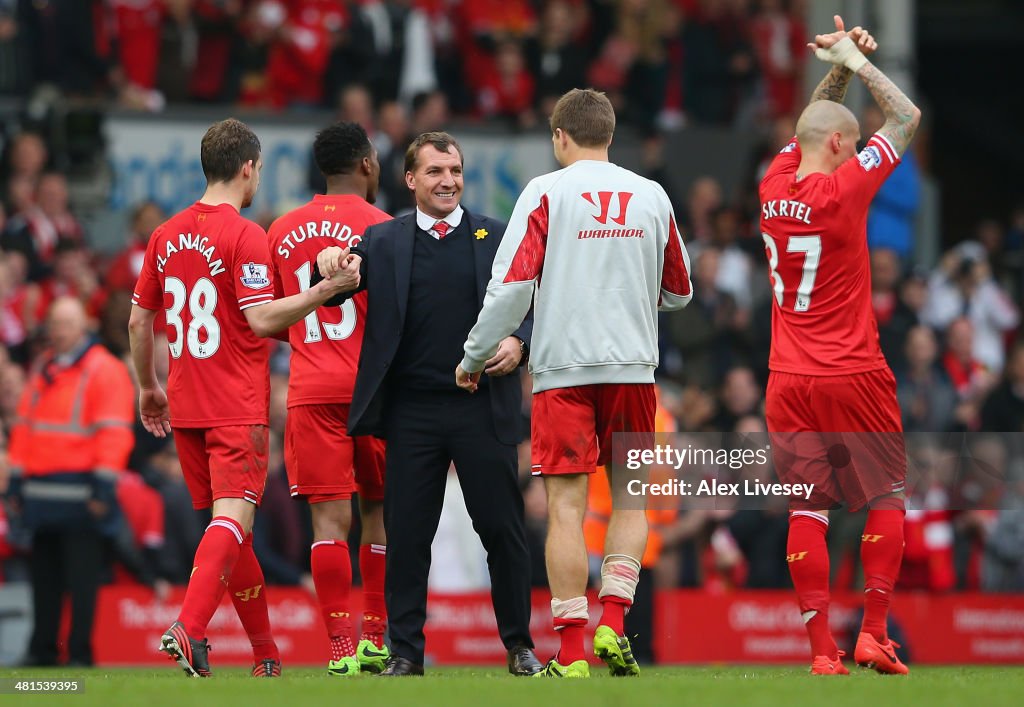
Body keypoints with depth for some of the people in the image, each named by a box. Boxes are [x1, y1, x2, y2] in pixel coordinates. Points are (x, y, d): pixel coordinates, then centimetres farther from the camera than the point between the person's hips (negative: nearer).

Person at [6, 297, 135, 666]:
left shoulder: (104, 370, -3)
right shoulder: (42, 369, 20)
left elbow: (114, 431, -9)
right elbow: (24, 424, 21)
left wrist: (104, 485, -15)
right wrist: (17, 477, 14)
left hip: (79, 492, -7)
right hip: (40, 490, 7)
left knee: (81, 576, -4)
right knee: (44, 574, 9)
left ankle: (80, 651, -2)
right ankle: (42, 649, 14)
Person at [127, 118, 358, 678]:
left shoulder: (167, 235, 10)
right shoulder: (244, 236, -10)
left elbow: (139, 321, 15)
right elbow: (261, 319, -18)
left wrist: (149, 389, 25)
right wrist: (326, 290, -15)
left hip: (185, 404, 7)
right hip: (237, 407, -7)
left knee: (230, 525, 14)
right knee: (233, 518, -13)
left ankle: (265, 652, 20)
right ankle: (190, 627, -32)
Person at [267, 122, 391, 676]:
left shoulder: (282, 231, 11)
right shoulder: (380, 227, -3)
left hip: (311, 391, 2)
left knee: (330, 517, -3)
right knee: (380, 512, 11)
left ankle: (342, 646, -12)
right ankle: (376, 639, 12)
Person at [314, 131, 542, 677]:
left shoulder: (499, 237, 7)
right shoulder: (382, 242, 9)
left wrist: (519, 343, -13)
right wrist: (332, 264, -20)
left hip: (483, 407, 0)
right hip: (412, 411, 1)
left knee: (502, 529, 3)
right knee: (406, 534, 2)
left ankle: (519, 646, 13)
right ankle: (405, 650, 9)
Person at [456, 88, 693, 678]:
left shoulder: (546, 192, -3)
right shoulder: (653, 197, 8)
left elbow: (511, 282, -8)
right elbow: (678, 291, 17)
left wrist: (475, 356, 2)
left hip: (563, 368, -2)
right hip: (633, 364, 2)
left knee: (567, 507, -2)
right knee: (630, 498, 15)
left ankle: (571, 655, -4)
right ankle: (613, 621, 1)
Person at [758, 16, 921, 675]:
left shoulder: (775, 187, 3)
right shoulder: (842, 189, -13)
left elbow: (813, 126, 23)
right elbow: (908, 118, -3)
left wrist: (841, 66, 16)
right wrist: (856, 60, 5)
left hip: (790, 384, 5)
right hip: (854, 376, -5)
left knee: (807, 510, 4)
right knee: (886, 501, 7)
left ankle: (822, 647, -1)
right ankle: (874, 634, 1)